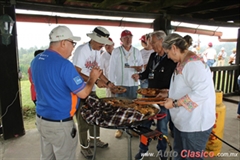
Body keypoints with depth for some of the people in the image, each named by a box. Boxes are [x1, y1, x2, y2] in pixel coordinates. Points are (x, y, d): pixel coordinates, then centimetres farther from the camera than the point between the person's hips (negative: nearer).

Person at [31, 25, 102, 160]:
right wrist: (93, 78, -2)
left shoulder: (36, 60, 2)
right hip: (60, 123, -8)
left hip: (41, 118, 8)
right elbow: (83, 93, -19)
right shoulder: (64, 64, -24)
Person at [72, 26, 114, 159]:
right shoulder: (81, 50, -19)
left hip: (92, 90, 8)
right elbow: (77, 73, -23)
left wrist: (108, 82, 1)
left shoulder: (97, 51, 6)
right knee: (83, 119, 5)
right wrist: (96, 81, -26)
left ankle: (94, 139, 37)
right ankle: (84, 146, 24)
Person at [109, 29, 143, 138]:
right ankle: (119, 128, 20)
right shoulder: (116, 51, -1)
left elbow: (141, 65, 14)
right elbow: (112, 68, -2)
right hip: (120, 84, -2)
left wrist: (139, 67, -10)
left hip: (133, 83, 3)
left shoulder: (136, 51, 7)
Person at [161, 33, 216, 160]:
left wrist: (175, 103, -26)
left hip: (195, 124, -9)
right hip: (183, 121, 10)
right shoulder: (183, 63, 8)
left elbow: (201, 92, -32)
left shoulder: (193, 63, -24)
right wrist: (169, 95, 12)